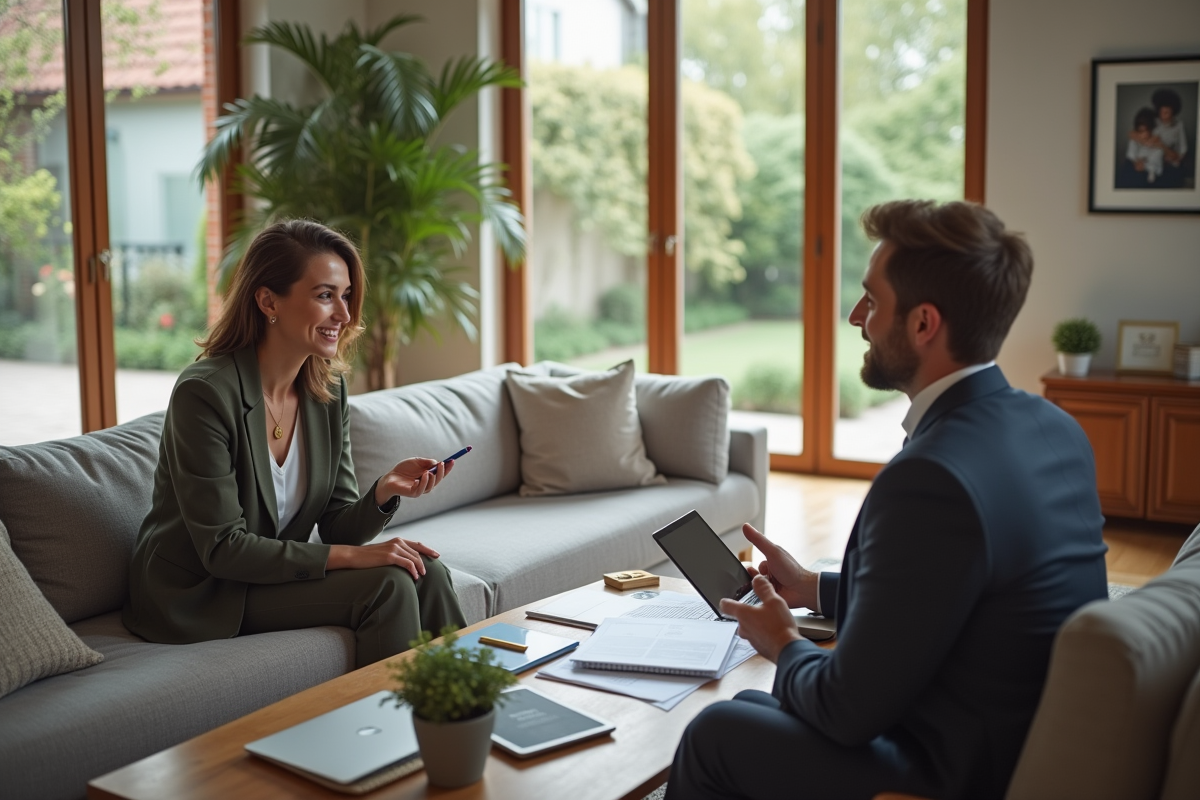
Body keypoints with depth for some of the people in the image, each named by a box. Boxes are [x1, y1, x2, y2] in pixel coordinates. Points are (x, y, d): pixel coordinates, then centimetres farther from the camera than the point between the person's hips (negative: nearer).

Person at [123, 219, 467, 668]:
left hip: (277, 573, 7)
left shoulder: (328, 387, 0)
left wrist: (385, 491, -22)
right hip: (200, 595, -6)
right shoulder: (205, 393, -22)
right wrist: (351, 556, -25)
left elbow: (337, 526, 0)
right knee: (388, 586, -22)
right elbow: (222, 547, -22)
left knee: (427, 574, -14)